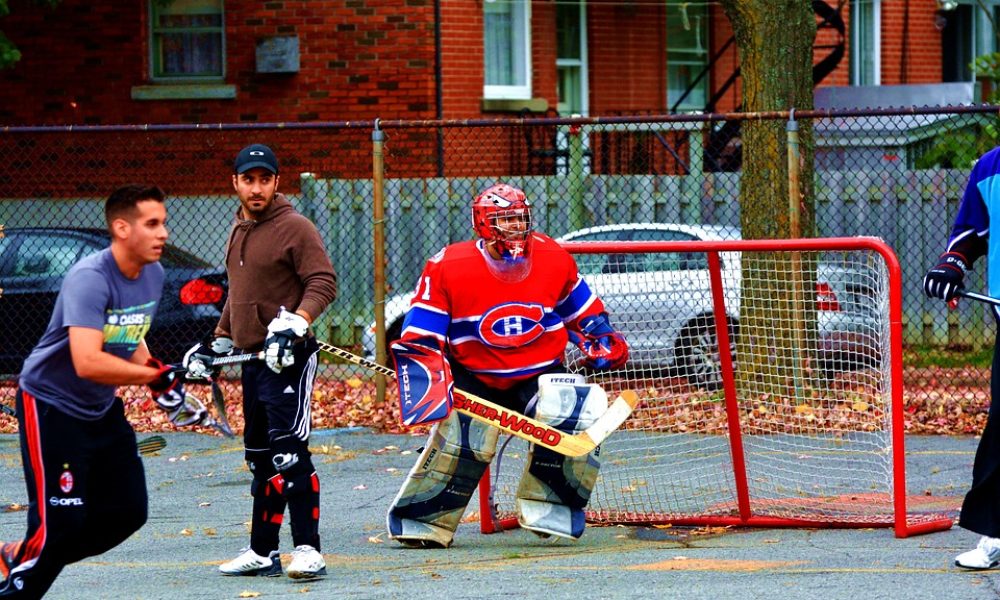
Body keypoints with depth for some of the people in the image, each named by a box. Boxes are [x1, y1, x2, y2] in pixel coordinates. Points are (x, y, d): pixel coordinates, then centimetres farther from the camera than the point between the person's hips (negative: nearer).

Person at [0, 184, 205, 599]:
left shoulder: (153, 274, 0)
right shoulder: (90, 279, -27)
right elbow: (87, 362, -38)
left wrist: (169, 393, 3)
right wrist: (158, 377, -34)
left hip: (102, 410, 9)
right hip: (50, 405, -9)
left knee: (128, 511, 8)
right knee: (61, 521, -13)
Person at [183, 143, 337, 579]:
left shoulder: (295, 228, -8)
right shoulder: (239, 231, 19)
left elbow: (323, 282, -15)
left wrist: (294, 324, -28)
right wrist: (217, 343, 26)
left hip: (289, 357, -8)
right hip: (251, 358, 9)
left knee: (287, 452, -16)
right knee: (259, 457, 11)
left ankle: (307, 550, -16)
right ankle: (262, 552, 16)